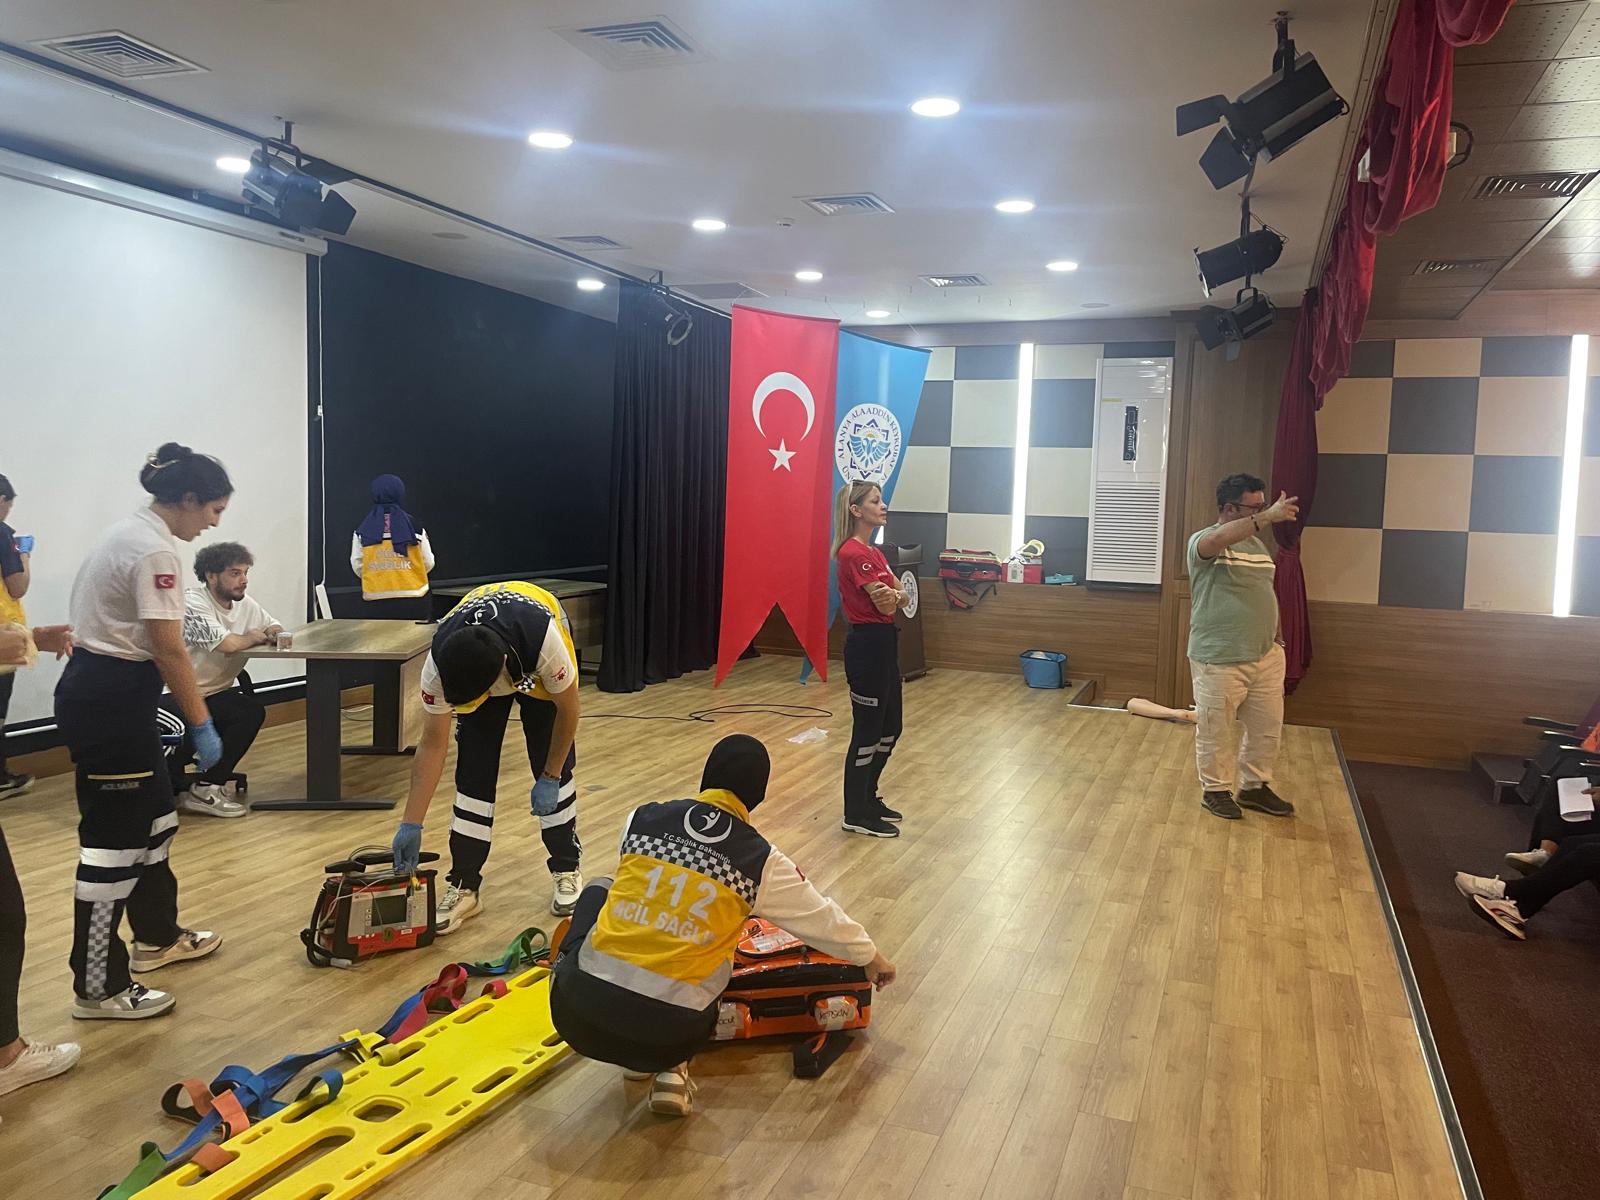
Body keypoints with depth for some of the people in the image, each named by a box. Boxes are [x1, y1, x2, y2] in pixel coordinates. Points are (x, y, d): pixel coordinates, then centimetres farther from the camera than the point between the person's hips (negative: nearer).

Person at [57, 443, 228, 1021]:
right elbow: (169, 651, -20)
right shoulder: (154, 550, -19)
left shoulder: (134, 532, 12)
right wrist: (202, 726, -13)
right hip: (109, 701, -11)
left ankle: (157, 937, 36)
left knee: (153, 817, 20)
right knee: (113, 839, -3)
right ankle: (98, 989, 7)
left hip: (107, 691, 11)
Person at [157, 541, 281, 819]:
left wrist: (274, 633, -6)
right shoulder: (193, 603, -19)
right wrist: (253, 637, -9)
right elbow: (227, 643, -31)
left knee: (252, 711, -19)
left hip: (216, 692, 8)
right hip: (178, 695, -7)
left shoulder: (245, 603, 6)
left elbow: (275, 628, 20)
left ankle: (208, 786, -9)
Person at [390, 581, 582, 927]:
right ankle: (464, 886, 2)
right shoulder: (439, 664, -37)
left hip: (536, 668, -1)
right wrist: (411, 824, -23)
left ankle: (566, 870, 13)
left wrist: (550, 777, -16)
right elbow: (432, 745, -24)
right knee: (473, 772, -8)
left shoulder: (544, 642, -45)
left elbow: (568, 710, -24)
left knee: (555, 767, -5)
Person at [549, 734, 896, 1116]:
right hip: (667, 1034, -1)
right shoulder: (761, 862, 1)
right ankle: (671, 1069, 11)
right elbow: (824, 920, 16)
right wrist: (871, 958, 36)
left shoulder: (641, 819, 6)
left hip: (577, 1013, 2)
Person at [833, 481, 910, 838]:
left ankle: (868, 798, 32)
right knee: (867, 731, -1)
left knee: (889, 728, 18)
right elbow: (885, 604, -20)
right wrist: (896, 596, -3)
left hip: (883, 642, 10)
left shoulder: (874, 552, 13)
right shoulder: (854, 553, -17)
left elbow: (900, 598, 5)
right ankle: (856, 815, 11)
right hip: (867, 644, -10)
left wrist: (896, 595, -14)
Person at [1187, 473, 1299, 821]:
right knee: (1216, 730, 6)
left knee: (1267, 727, 14)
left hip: (1266, 655, 7)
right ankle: (1215, 790, 23)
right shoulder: (1203, 541, -12)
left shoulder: (1257, 544, 13)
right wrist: (1267, 517, -44)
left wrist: (1275, 636, 14)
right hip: (1219, 660, -7)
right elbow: (1217, 540, -38)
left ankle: (1254, 786, 31)